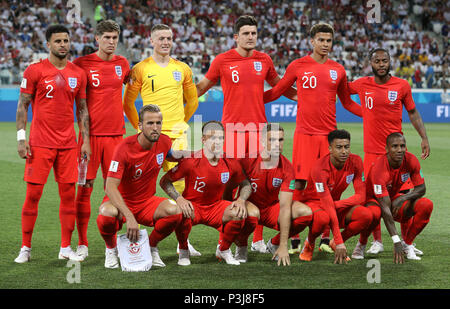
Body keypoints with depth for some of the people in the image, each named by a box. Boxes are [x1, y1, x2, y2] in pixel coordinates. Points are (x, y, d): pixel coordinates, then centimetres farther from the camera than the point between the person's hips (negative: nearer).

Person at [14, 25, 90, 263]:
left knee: (68, 194, 3)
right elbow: (22, 106, 0)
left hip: (68, 144, 4)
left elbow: (82, 109, 15)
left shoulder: (78, 74, 9)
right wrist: (21, 138, -7)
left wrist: (86, 140, 8)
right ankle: (25, 248, 6)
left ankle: (66, 248, 12)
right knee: (33, 194, -3)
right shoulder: (35, 71, -2)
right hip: (40, 143, -3)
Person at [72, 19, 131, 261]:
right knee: (84, 188, -3)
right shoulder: (82, 64, -2)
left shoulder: (122, 64, 10)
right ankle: (82, 244, 5)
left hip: (116, 134, 3)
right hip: (91, 133, -3)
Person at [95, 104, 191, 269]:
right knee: (107, 213, -39)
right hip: (121, 201, -4)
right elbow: (111, 187, -29)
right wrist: (129, 217, -41)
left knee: (175, 211, -27)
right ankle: (111, 249, -4)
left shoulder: (164, 142, -5)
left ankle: (151, 247, 2)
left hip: (147, 202, 4)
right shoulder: (124, 148, -23)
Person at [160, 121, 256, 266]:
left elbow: (245, 184, 11)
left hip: (216, 207, 4)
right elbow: (164, 181, -11)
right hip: (192, 206, -4)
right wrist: (179, 199, -27)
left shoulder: (230, 163, -5)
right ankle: (183, 251, -7)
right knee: (182, 211, -39)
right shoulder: (192, 161, -17)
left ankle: (223, 250, 5)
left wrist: (241, 200, -10)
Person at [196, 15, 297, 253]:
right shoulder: (223, 60, 0)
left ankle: (258, 240, 11)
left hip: (259, 128, 3)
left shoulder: (264, 60, 9)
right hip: (232, 128, -3)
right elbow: (202, 87, 12)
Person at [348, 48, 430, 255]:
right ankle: (377, 241, 12)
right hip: (372, 150, 1)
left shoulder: (402, 86, 2)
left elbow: (412, 112, 11)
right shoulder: (362, 85, 4)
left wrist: (424, 138, 4)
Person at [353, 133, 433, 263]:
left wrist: (402, 198, -28)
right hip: (374, 200, -5)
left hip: (394, 198, 5)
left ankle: (407, 243, -3)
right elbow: (385, 208, -38)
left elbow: (421, 188, -5)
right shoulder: (379, 169, -34)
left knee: (427, 205, -21)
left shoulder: (411, 160, -17)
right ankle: (361, 244, -10)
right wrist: (396, 242, -43)